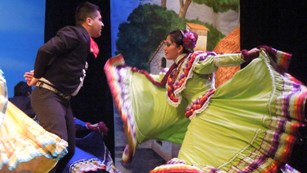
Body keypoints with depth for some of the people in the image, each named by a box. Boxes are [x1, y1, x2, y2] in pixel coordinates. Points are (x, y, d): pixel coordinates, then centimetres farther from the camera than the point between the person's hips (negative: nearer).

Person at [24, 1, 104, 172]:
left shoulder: (85, 41, 16)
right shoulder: (76, 33, -13)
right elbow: (45, 50, -24)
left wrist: (40, 74, 0)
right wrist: (38, 76, -10)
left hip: (63, 99, 10)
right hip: (48, 95, -10)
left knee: (69, 149, 10)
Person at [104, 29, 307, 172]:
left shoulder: (195, 60, -8)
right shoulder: (176, 70, 17)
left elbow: (218, 60, -20)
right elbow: (155, 81, 31)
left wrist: (244, 55, -33)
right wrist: (129, 71, 37)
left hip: (212, 114, -8)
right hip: (198, 118, 8)